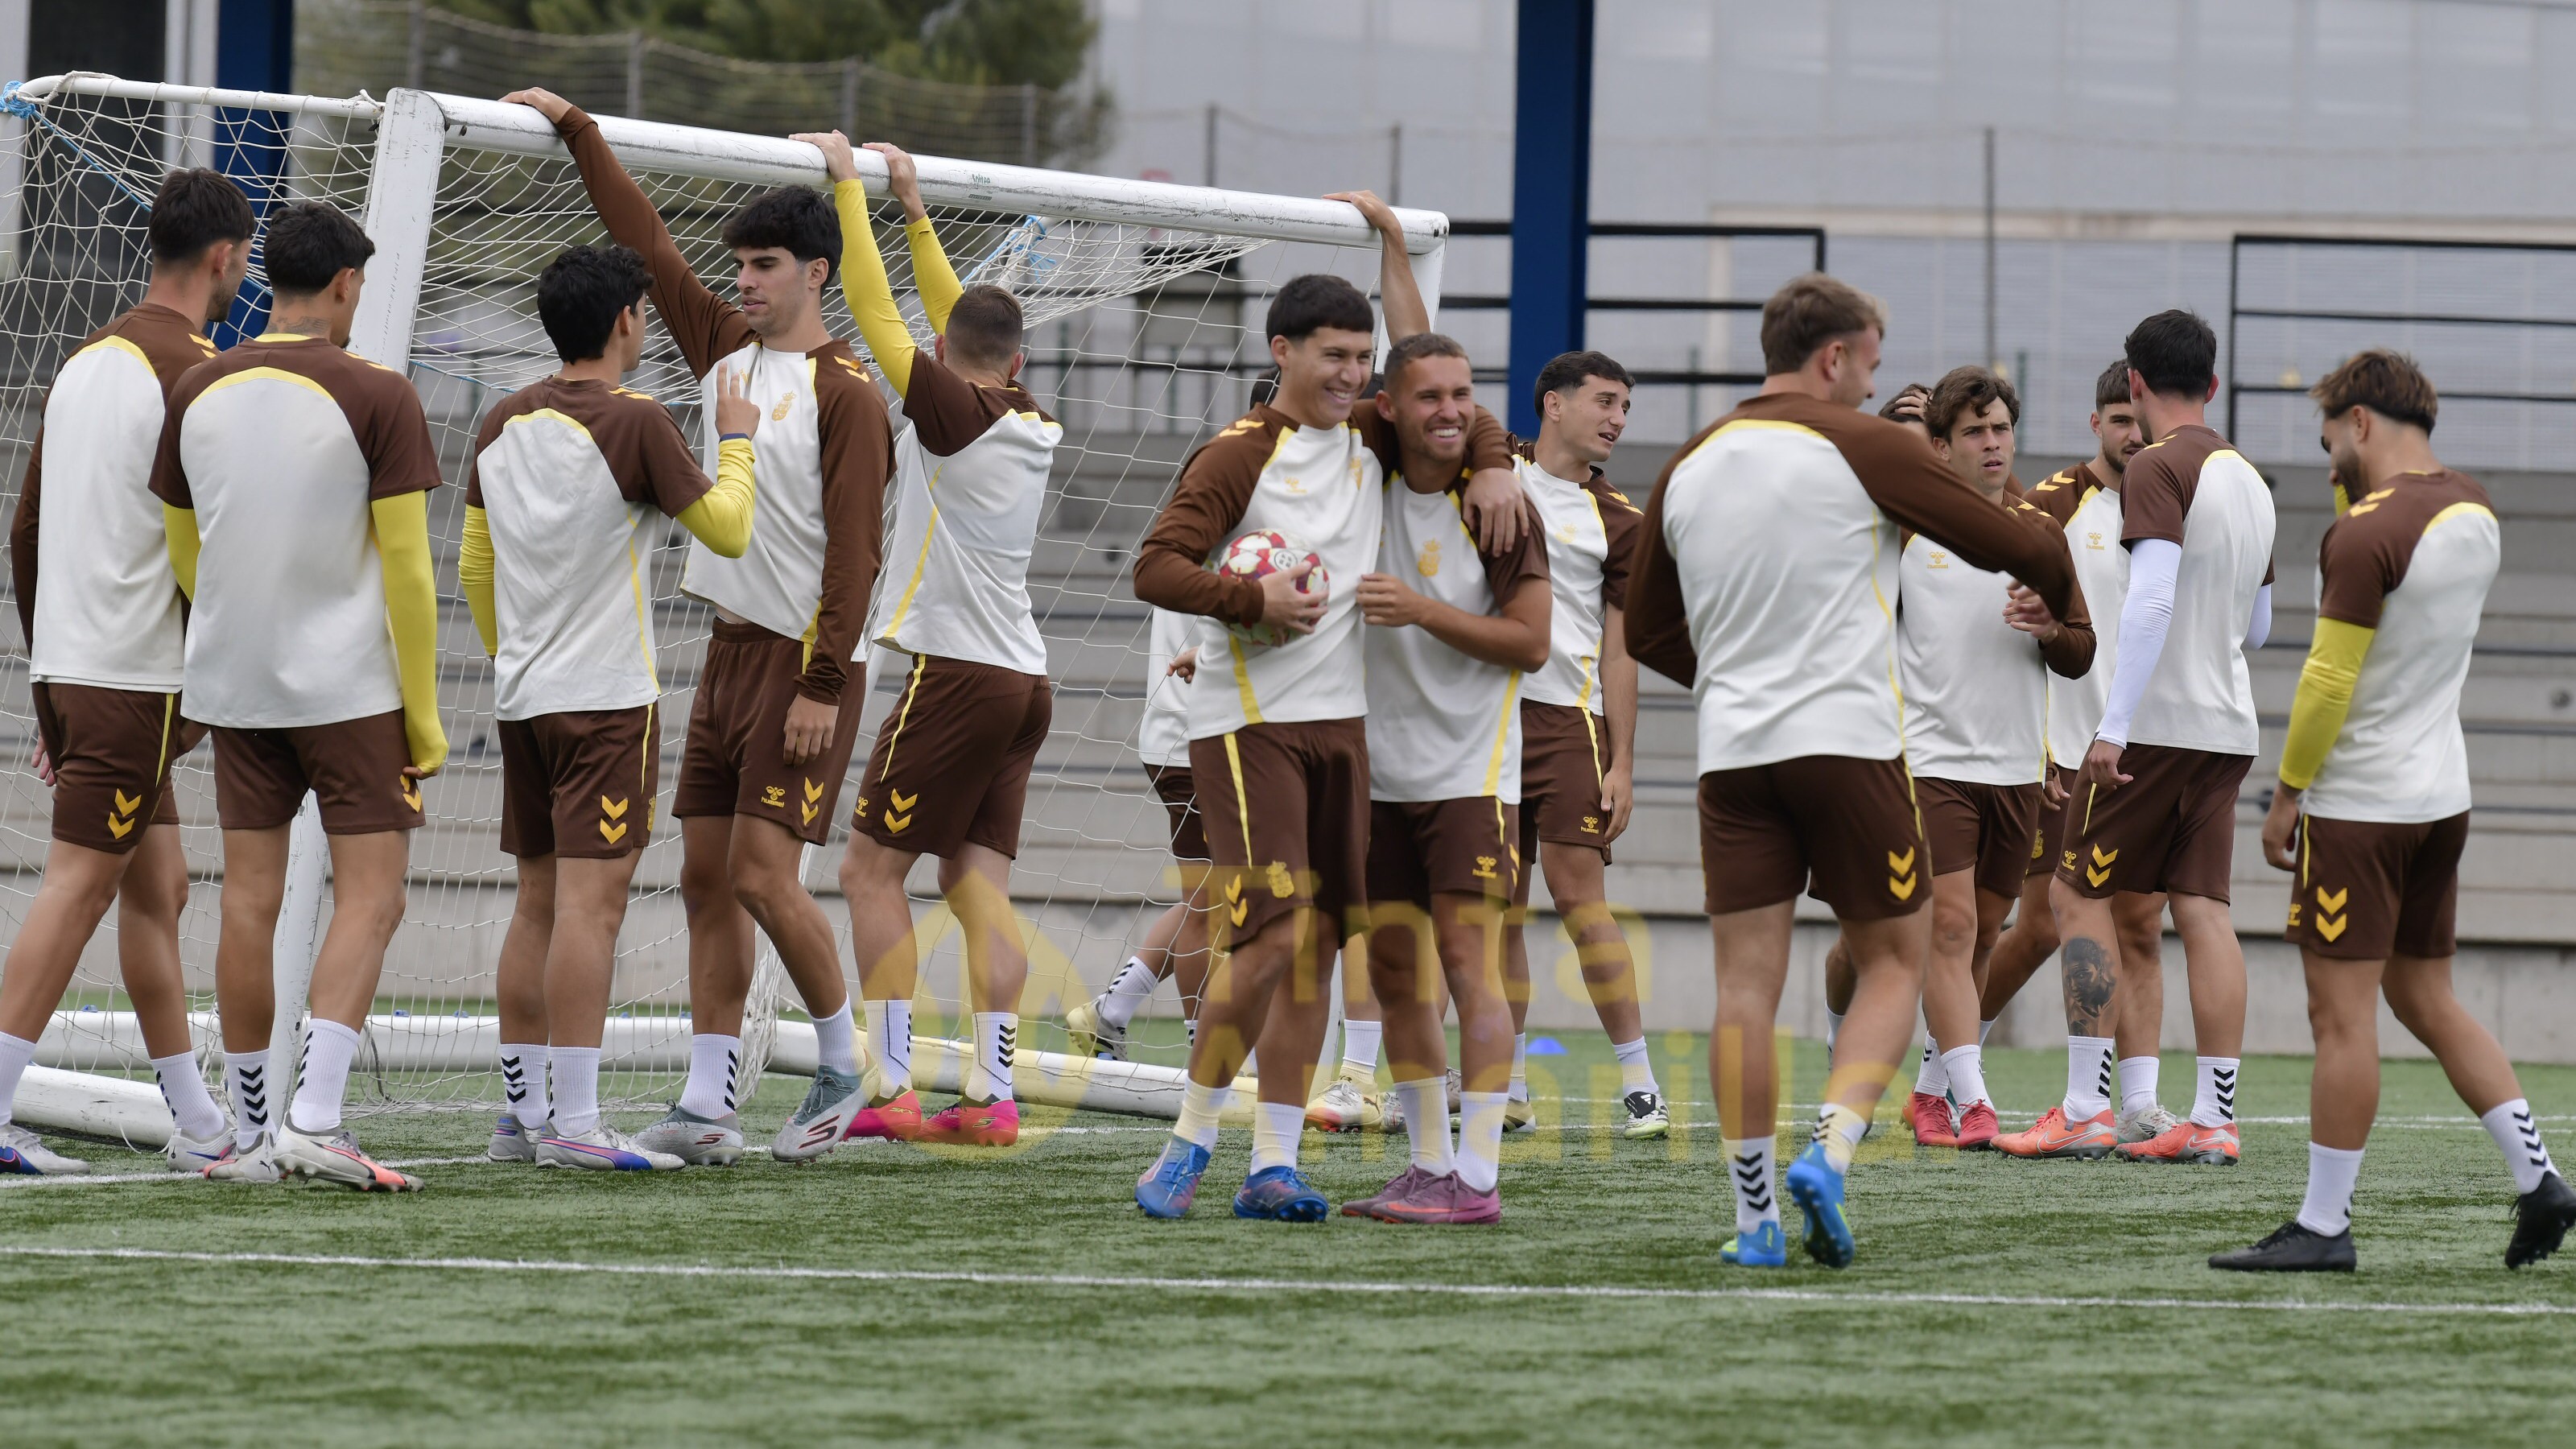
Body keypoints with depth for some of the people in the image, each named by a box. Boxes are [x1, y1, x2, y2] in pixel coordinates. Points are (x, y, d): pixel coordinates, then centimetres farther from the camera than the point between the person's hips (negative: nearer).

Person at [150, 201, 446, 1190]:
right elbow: (406, 571, -10)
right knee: (370, 895, -2)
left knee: (250, 897, 7)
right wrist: (423, 721, -3)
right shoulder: (375, 397, -9)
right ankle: (313, 1119, -15)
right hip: (350, 687, -5)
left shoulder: (198, 392, 6)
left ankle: (248, 1133, 9)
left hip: (234, 688, 5)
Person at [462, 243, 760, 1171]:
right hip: (606, 695, -7)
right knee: (591, 901, -9)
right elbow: (729, 533, -4)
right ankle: (573, 1122, -14)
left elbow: (474, 568, 16)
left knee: (539, 902, 13)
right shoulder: (633, 424, -12)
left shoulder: (504, 423, 9)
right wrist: (736, 442, 11)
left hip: (520, 698, 7)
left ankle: (521, 1112, 15)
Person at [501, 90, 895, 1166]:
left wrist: (822, 685, -18)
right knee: (705, 875, 4)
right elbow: (645, 243, 17)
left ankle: (842, 1065, 5)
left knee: (762, 872, -12)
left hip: (805, 662, -8)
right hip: (731, 645, 8)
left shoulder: (844, 395, -11)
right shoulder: (726, 351, 10)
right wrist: (576, 132, 15)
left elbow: (854, 550, -14)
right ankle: (709, 1103, 5)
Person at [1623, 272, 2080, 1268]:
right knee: (1892, 963, 7)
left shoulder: (1690, 468, 11)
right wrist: (2059, 598, 21)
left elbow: (1645, 632, 19)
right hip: (1847, 739, -4)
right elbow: (2008, 541, 0)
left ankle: (1755, 1214, 0)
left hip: (1733, 750, 4)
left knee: (1746, 982, 3)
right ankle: (1830, 1149, -13)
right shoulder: (1861, 447, -5)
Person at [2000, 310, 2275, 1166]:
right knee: (2202, 910, 5)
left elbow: (2151, 598, -20)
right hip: (2228, 726, 7)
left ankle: (2086, 1110, -4)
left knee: (2078, 893, 0)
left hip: (2156, 724, -7)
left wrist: (2115, 726, -21)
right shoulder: (2250, 481, 15)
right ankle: (2213, 1120, 0)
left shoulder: (2159, 468, -10)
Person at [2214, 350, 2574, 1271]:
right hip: (2442, 796, 8)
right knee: (2427, 1001, 17)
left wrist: (2286, 795, -8)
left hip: (2358, 804, -8)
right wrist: (2357, 493, 13)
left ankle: (2324, 1225, -1)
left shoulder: (2367, 534, -18)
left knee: (2343, 1014, -4)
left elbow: (2328, 680, -18)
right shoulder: (2475, 512, 7)